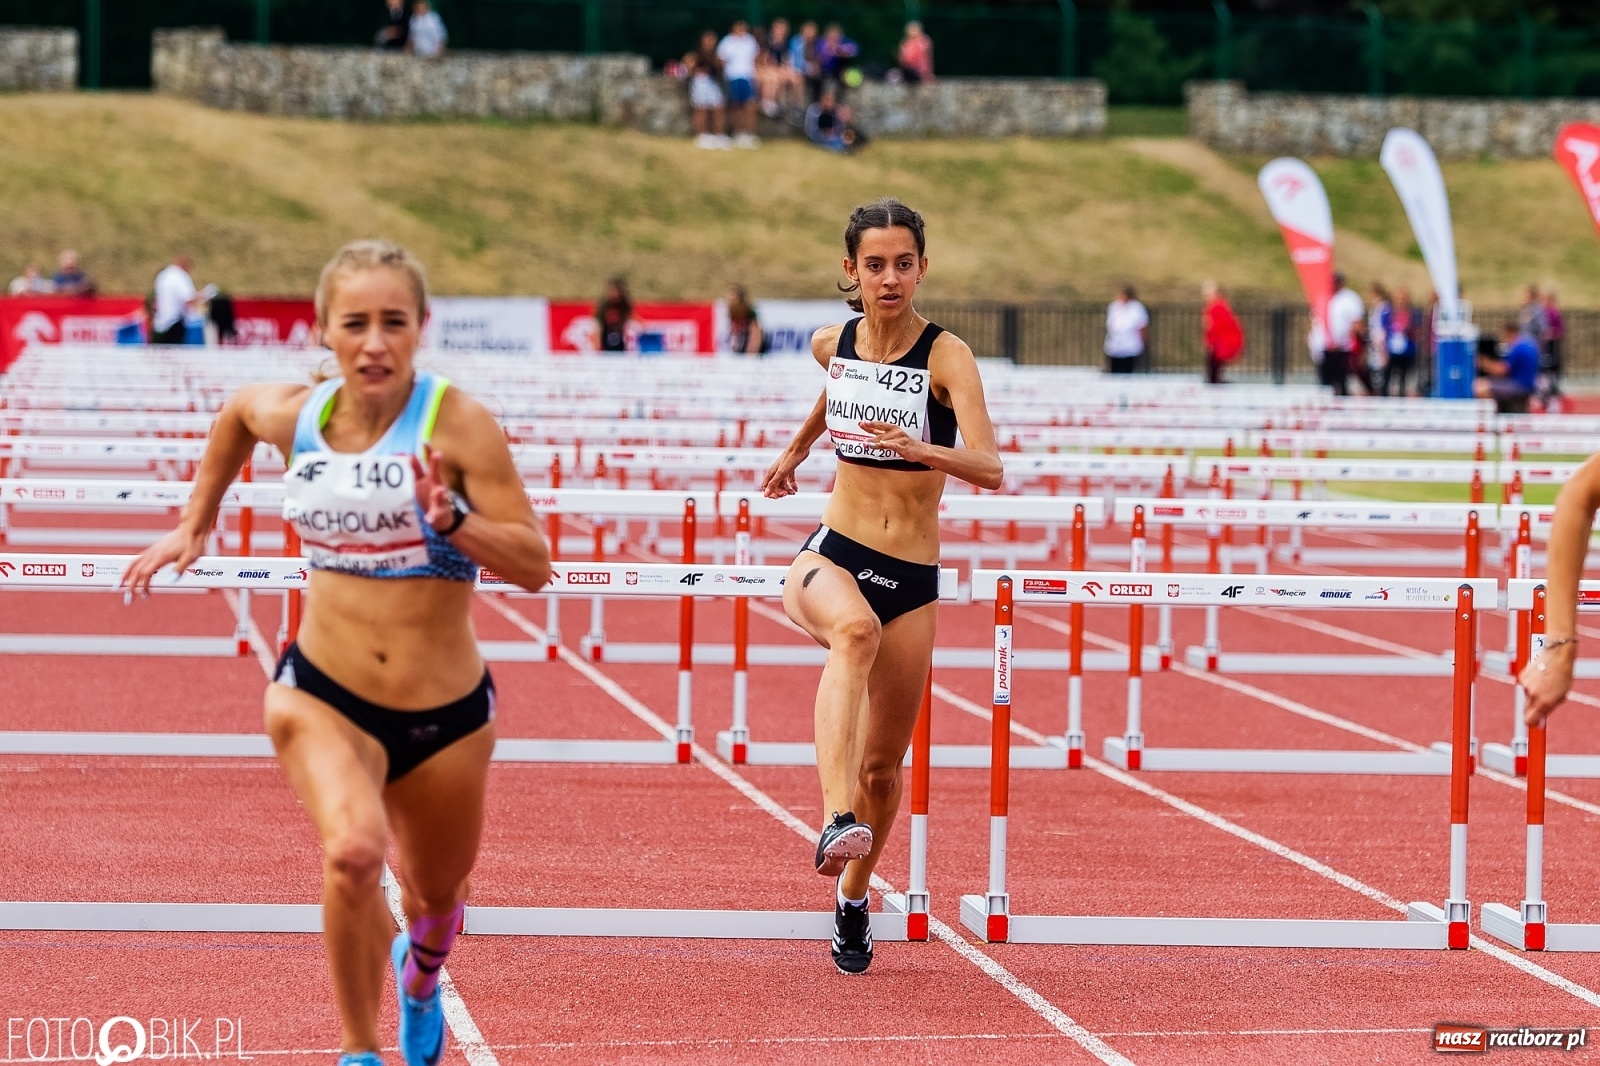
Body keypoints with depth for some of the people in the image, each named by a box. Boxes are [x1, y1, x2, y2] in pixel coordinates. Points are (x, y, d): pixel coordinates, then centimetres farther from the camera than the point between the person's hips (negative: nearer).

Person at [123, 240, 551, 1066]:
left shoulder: (456, 423, -15)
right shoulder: (292, 416, -5)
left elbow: (533, 566, -17)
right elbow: (236, 413, 22)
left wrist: (452, 520, -32)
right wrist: (195, 524, 24)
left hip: (447, 711, 0)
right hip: (323, 695, 0)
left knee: (436, 895, 21)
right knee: (353, 852, -30)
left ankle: (419, 978, 61)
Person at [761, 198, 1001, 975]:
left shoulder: (946, 356, -10)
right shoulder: (833, 345, 3)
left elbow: (989, 468, -23)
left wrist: (916, 447, -40)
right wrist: (795, 451, 39)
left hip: (913, 580, -1)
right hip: (830, 556, 1)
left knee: (882, 764, 9)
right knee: (855, 630, -38)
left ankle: (853, 896, 36)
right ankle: (838, 820, -52)